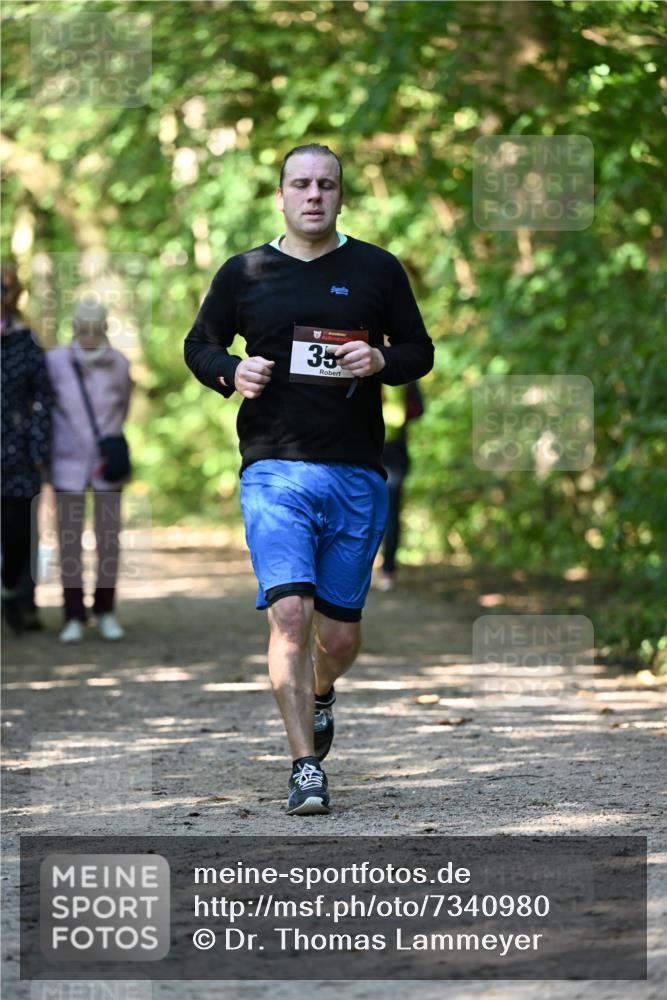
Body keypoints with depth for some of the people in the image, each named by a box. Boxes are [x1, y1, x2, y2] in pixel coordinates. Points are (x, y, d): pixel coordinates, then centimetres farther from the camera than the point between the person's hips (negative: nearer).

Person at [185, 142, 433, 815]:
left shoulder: (376, 270, 8)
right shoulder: (244, 273, 7)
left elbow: (421, 351, 12)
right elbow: (199, 344, 18)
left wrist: (381, 362, -10)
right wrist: (230, 372, -4)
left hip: (357, 475, 1)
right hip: (274, 471, -1)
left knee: (340, 632, 7)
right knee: (289, 613, -17)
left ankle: (320, 697, 42)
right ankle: (305, 766, -11)